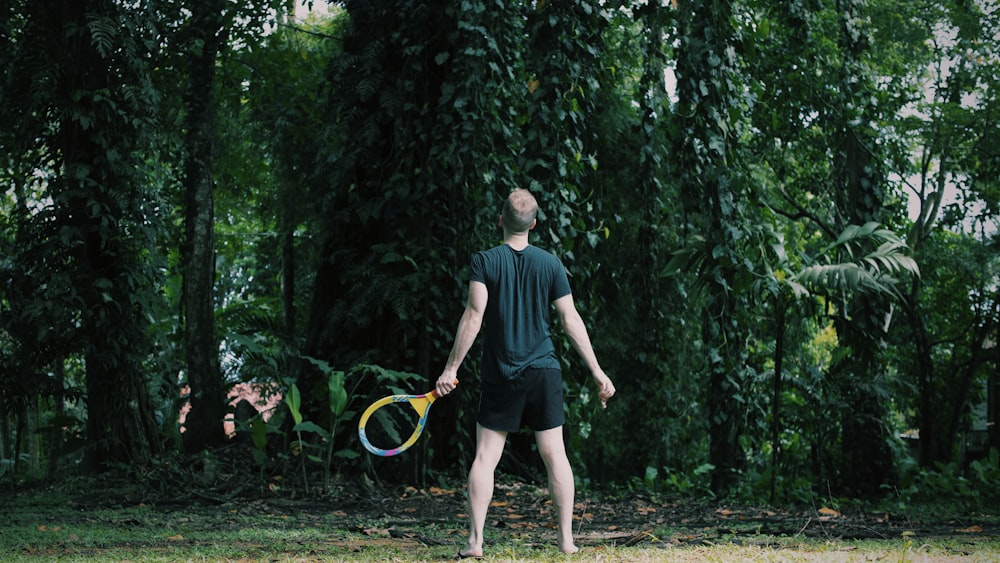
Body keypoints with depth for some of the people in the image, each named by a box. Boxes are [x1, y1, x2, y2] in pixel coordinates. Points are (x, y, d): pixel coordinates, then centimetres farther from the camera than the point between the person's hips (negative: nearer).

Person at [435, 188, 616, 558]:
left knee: (485, 457, 3)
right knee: (554, 454, 6)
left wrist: (451, 368, -9)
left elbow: (474, 316, -12)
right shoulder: (550, 264, 1)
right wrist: (597, 372, 6)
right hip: (543, 372, 1)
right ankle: (566, 540, 7)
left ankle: (475, 541, -3)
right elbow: (571, 321, 1)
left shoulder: (485, 262, -4)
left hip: (500, 375, -1)